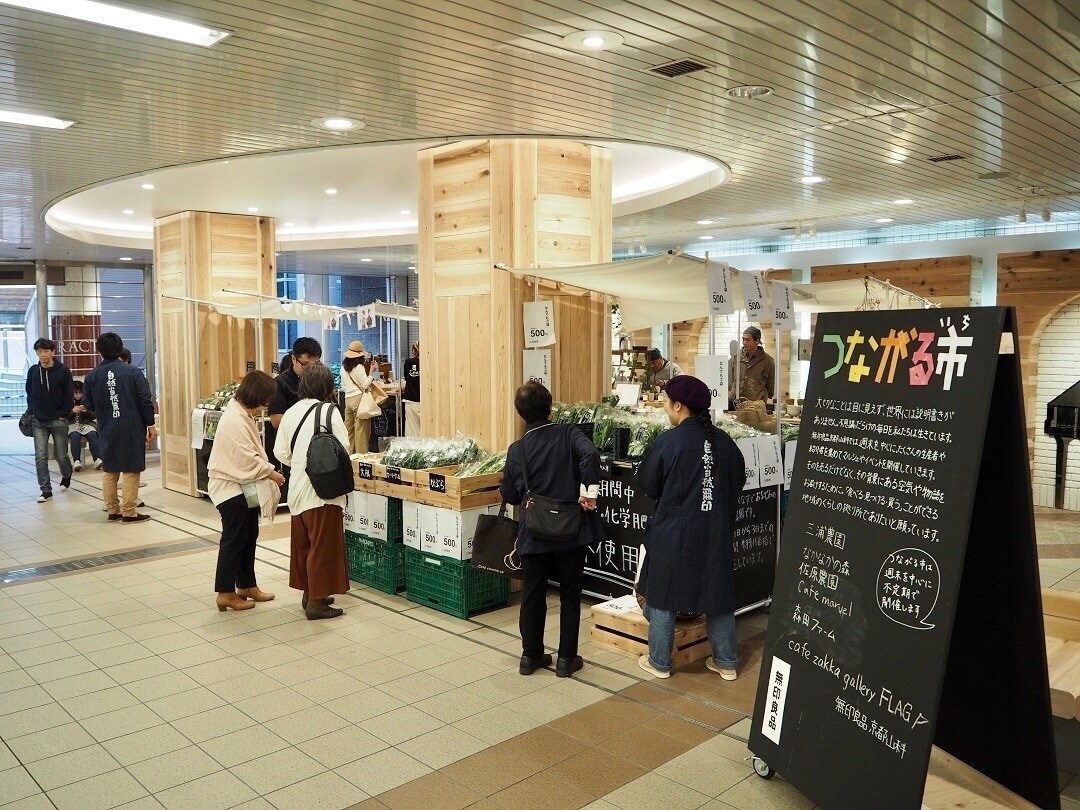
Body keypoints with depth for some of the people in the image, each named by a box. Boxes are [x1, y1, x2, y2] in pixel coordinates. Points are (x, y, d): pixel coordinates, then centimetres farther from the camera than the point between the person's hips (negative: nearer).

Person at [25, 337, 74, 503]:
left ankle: (66, 477, 36)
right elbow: (29, 393, 14)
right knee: (40, 456, -4)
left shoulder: (63, 370, -7)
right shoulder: (33, 371, 3)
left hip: (58, 420, -2)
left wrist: (63, 414, -9)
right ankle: (46, 490, 3)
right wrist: (32, 412, 4)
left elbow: (70, 395, -5)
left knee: (61, 455, 7)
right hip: (39, 421, 3)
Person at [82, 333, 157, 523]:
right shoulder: (132, 371, -7)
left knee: (109, 471, 15)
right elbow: (145, 401, -9)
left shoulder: (92, 376, 0)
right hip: (132, 429, -3)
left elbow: (88, 405, 6)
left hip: (107, 430, 3)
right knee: (131, 471, 3)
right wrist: (151, 425, -1)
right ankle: (128, 512, 4)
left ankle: (112, 510, 22)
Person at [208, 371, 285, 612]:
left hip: (245, 487, 10)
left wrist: (267, 470, 1)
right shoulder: (234, 420, -23)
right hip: (232, 487, -10)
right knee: (234, 539, -2)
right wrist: (272, 473, -13)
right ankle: (226, 593, 8)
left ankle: (246, 585, 27)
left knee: (249, 537, 16)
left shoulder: (243, 415, 9)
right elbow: (248, 459, -24)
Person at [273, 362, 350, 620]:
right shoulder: (329, 411, -14)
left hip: (297, 489, 6)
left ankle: (308, 592, 30)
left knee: (302, 543, 17)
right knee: (322, 546, 3)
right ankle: (317, 601, 9)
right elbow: (342, 451, -16)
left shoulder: (291, 413, 2)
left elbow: (280, 452, 5)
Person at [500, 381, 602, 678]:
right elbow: (590, 453, -26)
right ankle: (566, 659, 17)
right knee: (570, 595, 11)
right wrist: (589, 490, -19)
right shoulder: (568, 434, -6)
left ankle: (531, 655, 24)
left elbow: (510, 495, 2)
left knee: (533, 594, 15)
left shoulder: (517, 449, -1)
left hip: (534, 534, 1)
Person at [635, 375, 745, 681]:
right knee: (718, 594, 16)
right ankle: (726, 661, 24)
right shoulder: (724, 442, -1)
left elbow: (647, 484, -6)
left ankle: (659, 662, 18)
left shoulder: (669, 441, -15)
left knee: (662, 595, 9)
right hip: (717, 532, 5)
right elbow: (737, 482, 10)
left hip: (674, 533, -4)